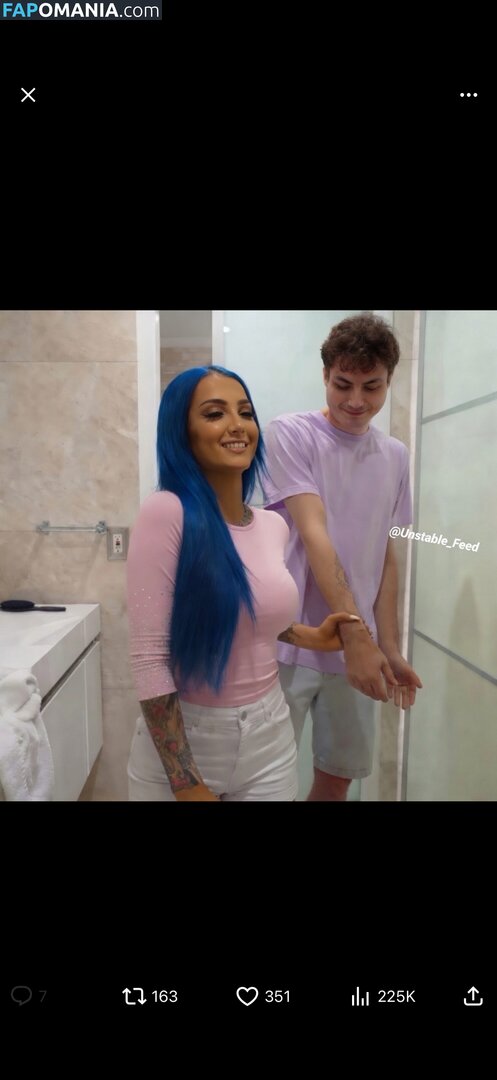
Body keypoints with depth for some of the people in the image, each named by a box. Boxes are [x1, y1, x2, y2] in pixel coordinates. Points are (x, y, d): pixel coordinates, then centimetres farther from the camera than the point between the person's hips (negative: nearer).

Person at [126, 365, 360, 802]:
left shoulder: (273, 526, -1)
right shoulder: (166, 512, -19)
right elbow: (148, 657, -19)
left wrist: (312, 637, 2)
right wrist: (185, 783, -17)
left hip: (269, 738, 5)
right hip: (181, 740, -5)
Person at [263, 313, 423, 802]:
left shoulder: (395, 455, 9)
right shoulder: (290, 433, -8)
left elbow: (385, 558, 11)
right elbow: (314, 536, -17)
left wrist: (389, 647, 8)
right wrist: (356, 636, -21)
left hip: (358, 645, 5)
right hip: (288, 643, -4)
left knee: (340, 775, 17)